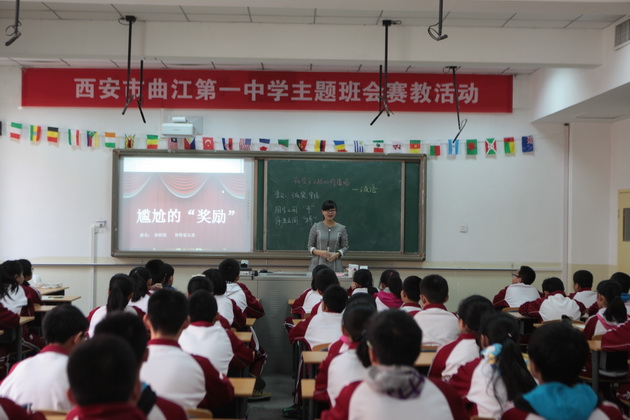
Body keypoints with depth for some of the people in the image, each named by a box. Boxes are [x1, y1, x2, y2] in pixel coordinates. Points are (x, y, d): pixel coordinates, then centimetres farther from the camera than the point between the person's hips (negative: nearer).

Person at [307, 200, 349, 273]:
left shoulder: (341, 228, 5)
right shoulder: (316, 227, 4)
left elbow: (345, 247, 8)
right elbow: (310, 247, 6)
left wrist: (336, 254, -10)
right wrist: (320, 252, -12)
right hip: (318, 265, 0)